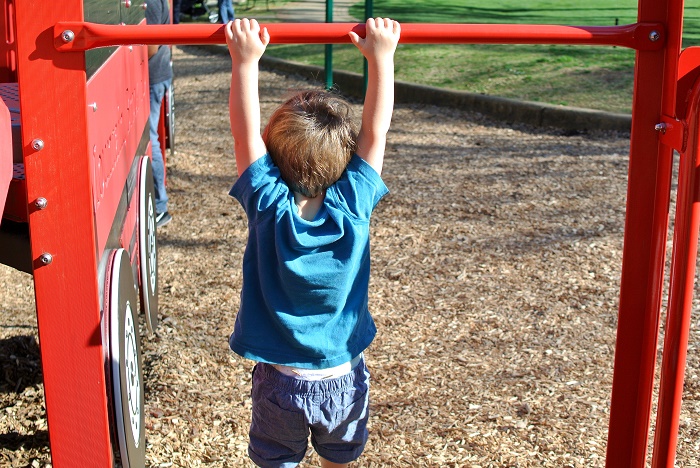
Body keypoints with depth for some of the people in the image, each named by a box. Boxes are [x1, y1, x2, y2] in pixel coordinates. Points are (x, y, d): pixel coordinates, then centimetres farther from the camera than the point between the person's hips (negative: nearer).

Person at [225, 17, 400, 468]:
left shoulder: (269, 206, -18)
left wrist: (246, 61, -9)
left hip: (282, 382, -1)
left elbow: (246, 130, -12)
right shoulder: (354, 205, -15)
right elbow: (375, 131, -7)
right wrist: (381, 57, -3)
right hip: (346, 379, 2)